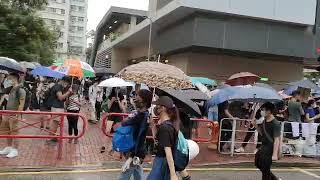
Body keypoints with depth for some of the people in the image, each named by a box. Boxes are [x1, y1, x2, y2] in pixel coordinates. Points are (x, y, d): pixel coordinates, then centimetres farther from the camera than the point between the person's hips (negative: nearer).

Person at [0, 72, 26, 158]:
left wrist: (18, 115, -21)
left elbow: (22, 104, -17)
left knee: (14, 132, -1)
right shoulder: (11, 89, 12)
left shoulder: (20, 90, -14)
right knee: (8, 132, 14)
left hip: (14, 115, -8)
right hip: (8, 114, 8)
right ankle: (8, 148, 26)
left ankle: (14, 150, 8)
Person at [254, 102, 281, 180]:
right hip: (263, 147, 10)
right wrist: (256, 125, 3)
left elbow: (276, 140, -24)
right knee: (258, 163, 21)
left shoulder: (276, 124, -19)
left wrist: (275, 154, -29)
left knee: (265, 169, -3)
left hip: (270, 148, -10)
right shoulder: (264, 121, 6)